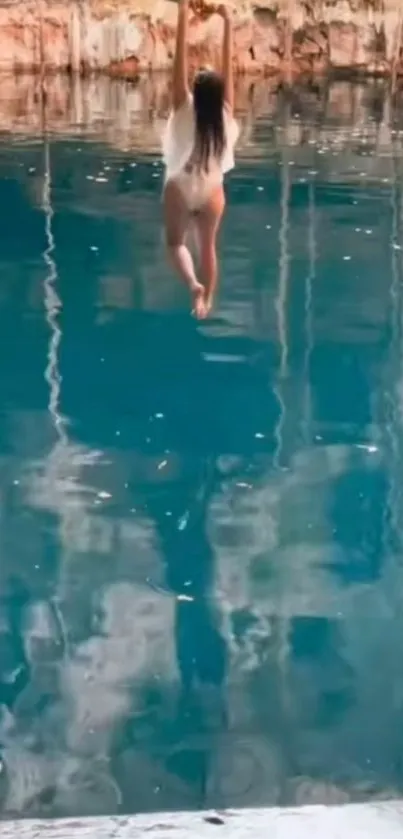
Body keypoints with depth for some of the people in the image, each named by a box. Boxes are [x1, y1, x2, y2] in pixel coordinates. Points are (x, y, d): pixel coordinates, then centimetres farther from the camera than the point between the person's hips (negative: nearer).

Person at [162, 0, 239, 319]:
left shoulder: (184, 109, -21)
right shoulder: (225, 114, -16)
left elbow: (181, 58, -25)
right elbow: (229, 65, -15)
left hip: (180, 188, -2)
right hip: (211, 190, 2)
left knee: (175, 243, 16)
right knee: (208, 247, 18)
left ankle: (194, 284, -10)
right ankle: (206, 301, 23)